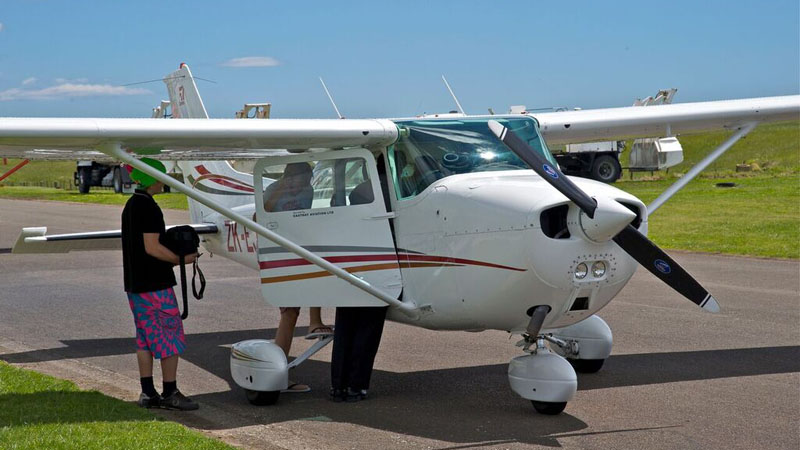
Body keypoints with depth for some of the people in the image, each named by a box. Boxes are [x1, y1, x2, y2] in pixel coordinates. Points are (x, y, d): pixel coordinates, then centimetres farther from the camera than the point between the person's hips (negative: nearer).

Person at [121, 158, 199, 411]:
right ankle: (170, 394, 0)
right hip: (155, 285, -10)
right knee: (170, 336, -2)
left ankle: (147, 393, 14)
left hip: (135, 283, 10)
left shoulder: (130, 205, 15)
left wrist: (173, 256, 14)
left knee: (145, 338, 12)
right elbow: (152, 247, -20)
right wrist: (182, 259, -10)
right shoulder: (149, 207, -16)